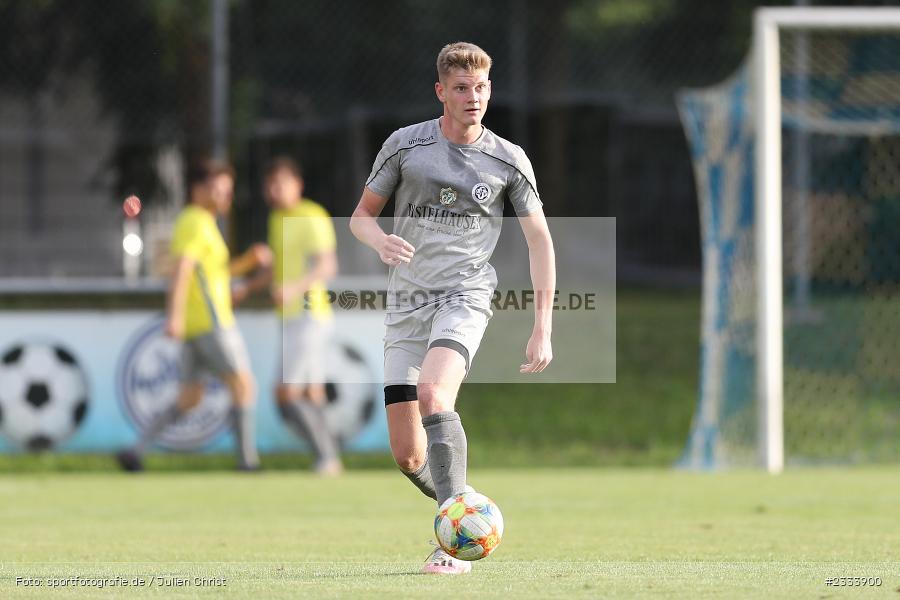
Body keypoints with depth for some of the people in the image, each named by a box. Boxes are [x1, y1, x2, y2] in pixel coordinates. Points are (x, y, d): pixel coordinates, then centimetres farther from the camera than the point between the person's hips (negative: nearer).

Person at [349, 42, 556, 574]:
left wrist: (543, 330, 2)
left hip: (465, 296, -3)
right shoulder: (405, 145, 3)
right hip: (406, 305, 3)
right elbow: (361, 216, 12)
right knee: (408, 456, -2)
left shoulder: (508, 160, 2)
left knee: (433, 393, -32)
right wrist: (380, 241, -13)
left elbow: (540, 240, 8)